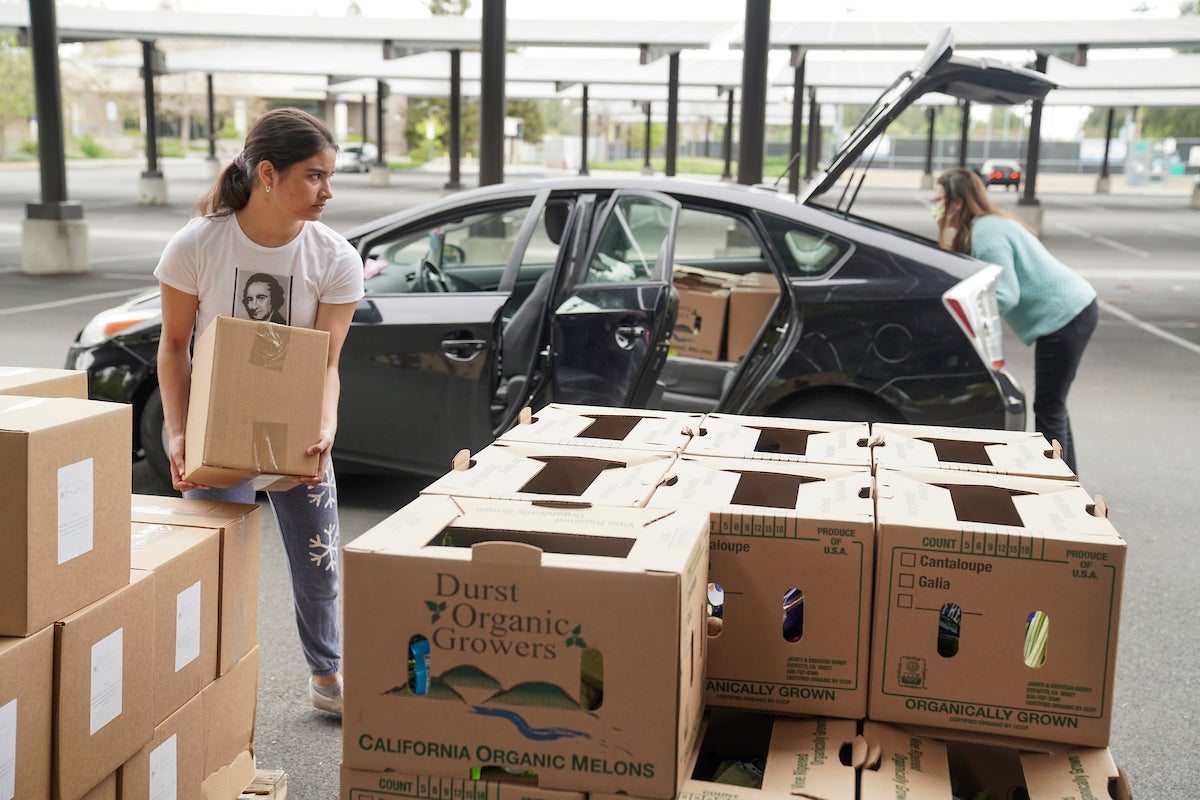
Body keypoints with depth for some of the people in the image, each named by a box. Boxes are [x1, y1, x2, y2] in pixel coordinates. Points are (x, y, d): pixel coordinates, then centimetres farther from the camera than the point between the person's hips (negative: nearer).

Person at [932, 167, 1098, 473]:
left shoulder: (986, 232, -17)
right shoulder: (987, 225, 14)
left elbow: (1006, 296, -24)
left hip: (1065, 315, -10)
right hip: (1077, 308, 10)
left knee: (1048, 408, -4)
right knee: (1053, 405, 18)